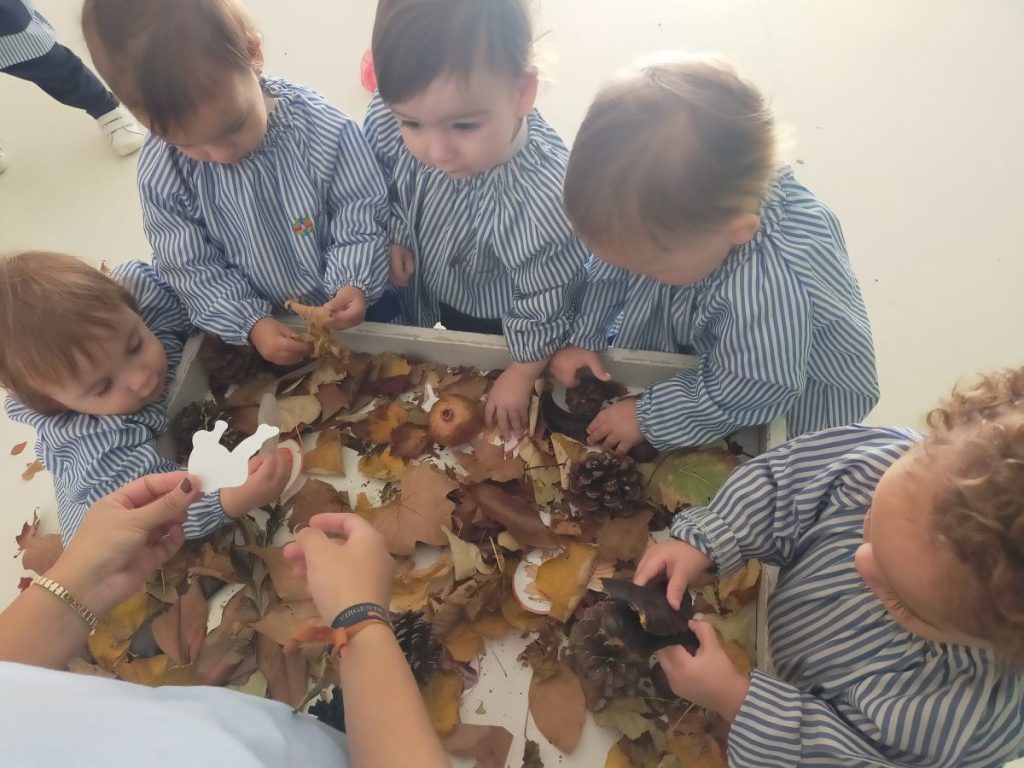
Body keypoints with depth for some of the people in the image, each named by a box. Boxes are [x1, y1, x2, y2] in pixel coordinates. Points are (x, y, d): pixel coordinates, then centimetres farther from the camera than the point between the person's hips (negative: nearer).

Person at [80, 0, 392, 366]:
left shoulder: (321, 127, -25)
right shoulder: (160, 171, -20)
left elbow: (362, 214, -15)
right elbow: (192, 267, -13)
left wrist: (355, 284, -29)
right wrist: (250, 323, -24)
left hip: (345, 308, -4)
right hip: (258, 319, 5)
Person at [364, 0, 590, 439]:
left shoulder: (545, 197, -44)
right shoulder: (389, 118, -31)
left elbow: (544, 300, -26)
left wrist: (522, 374, -13)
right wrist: (393, 235, -13)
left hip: (498, 322, -3)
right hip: (427, 291, 4)